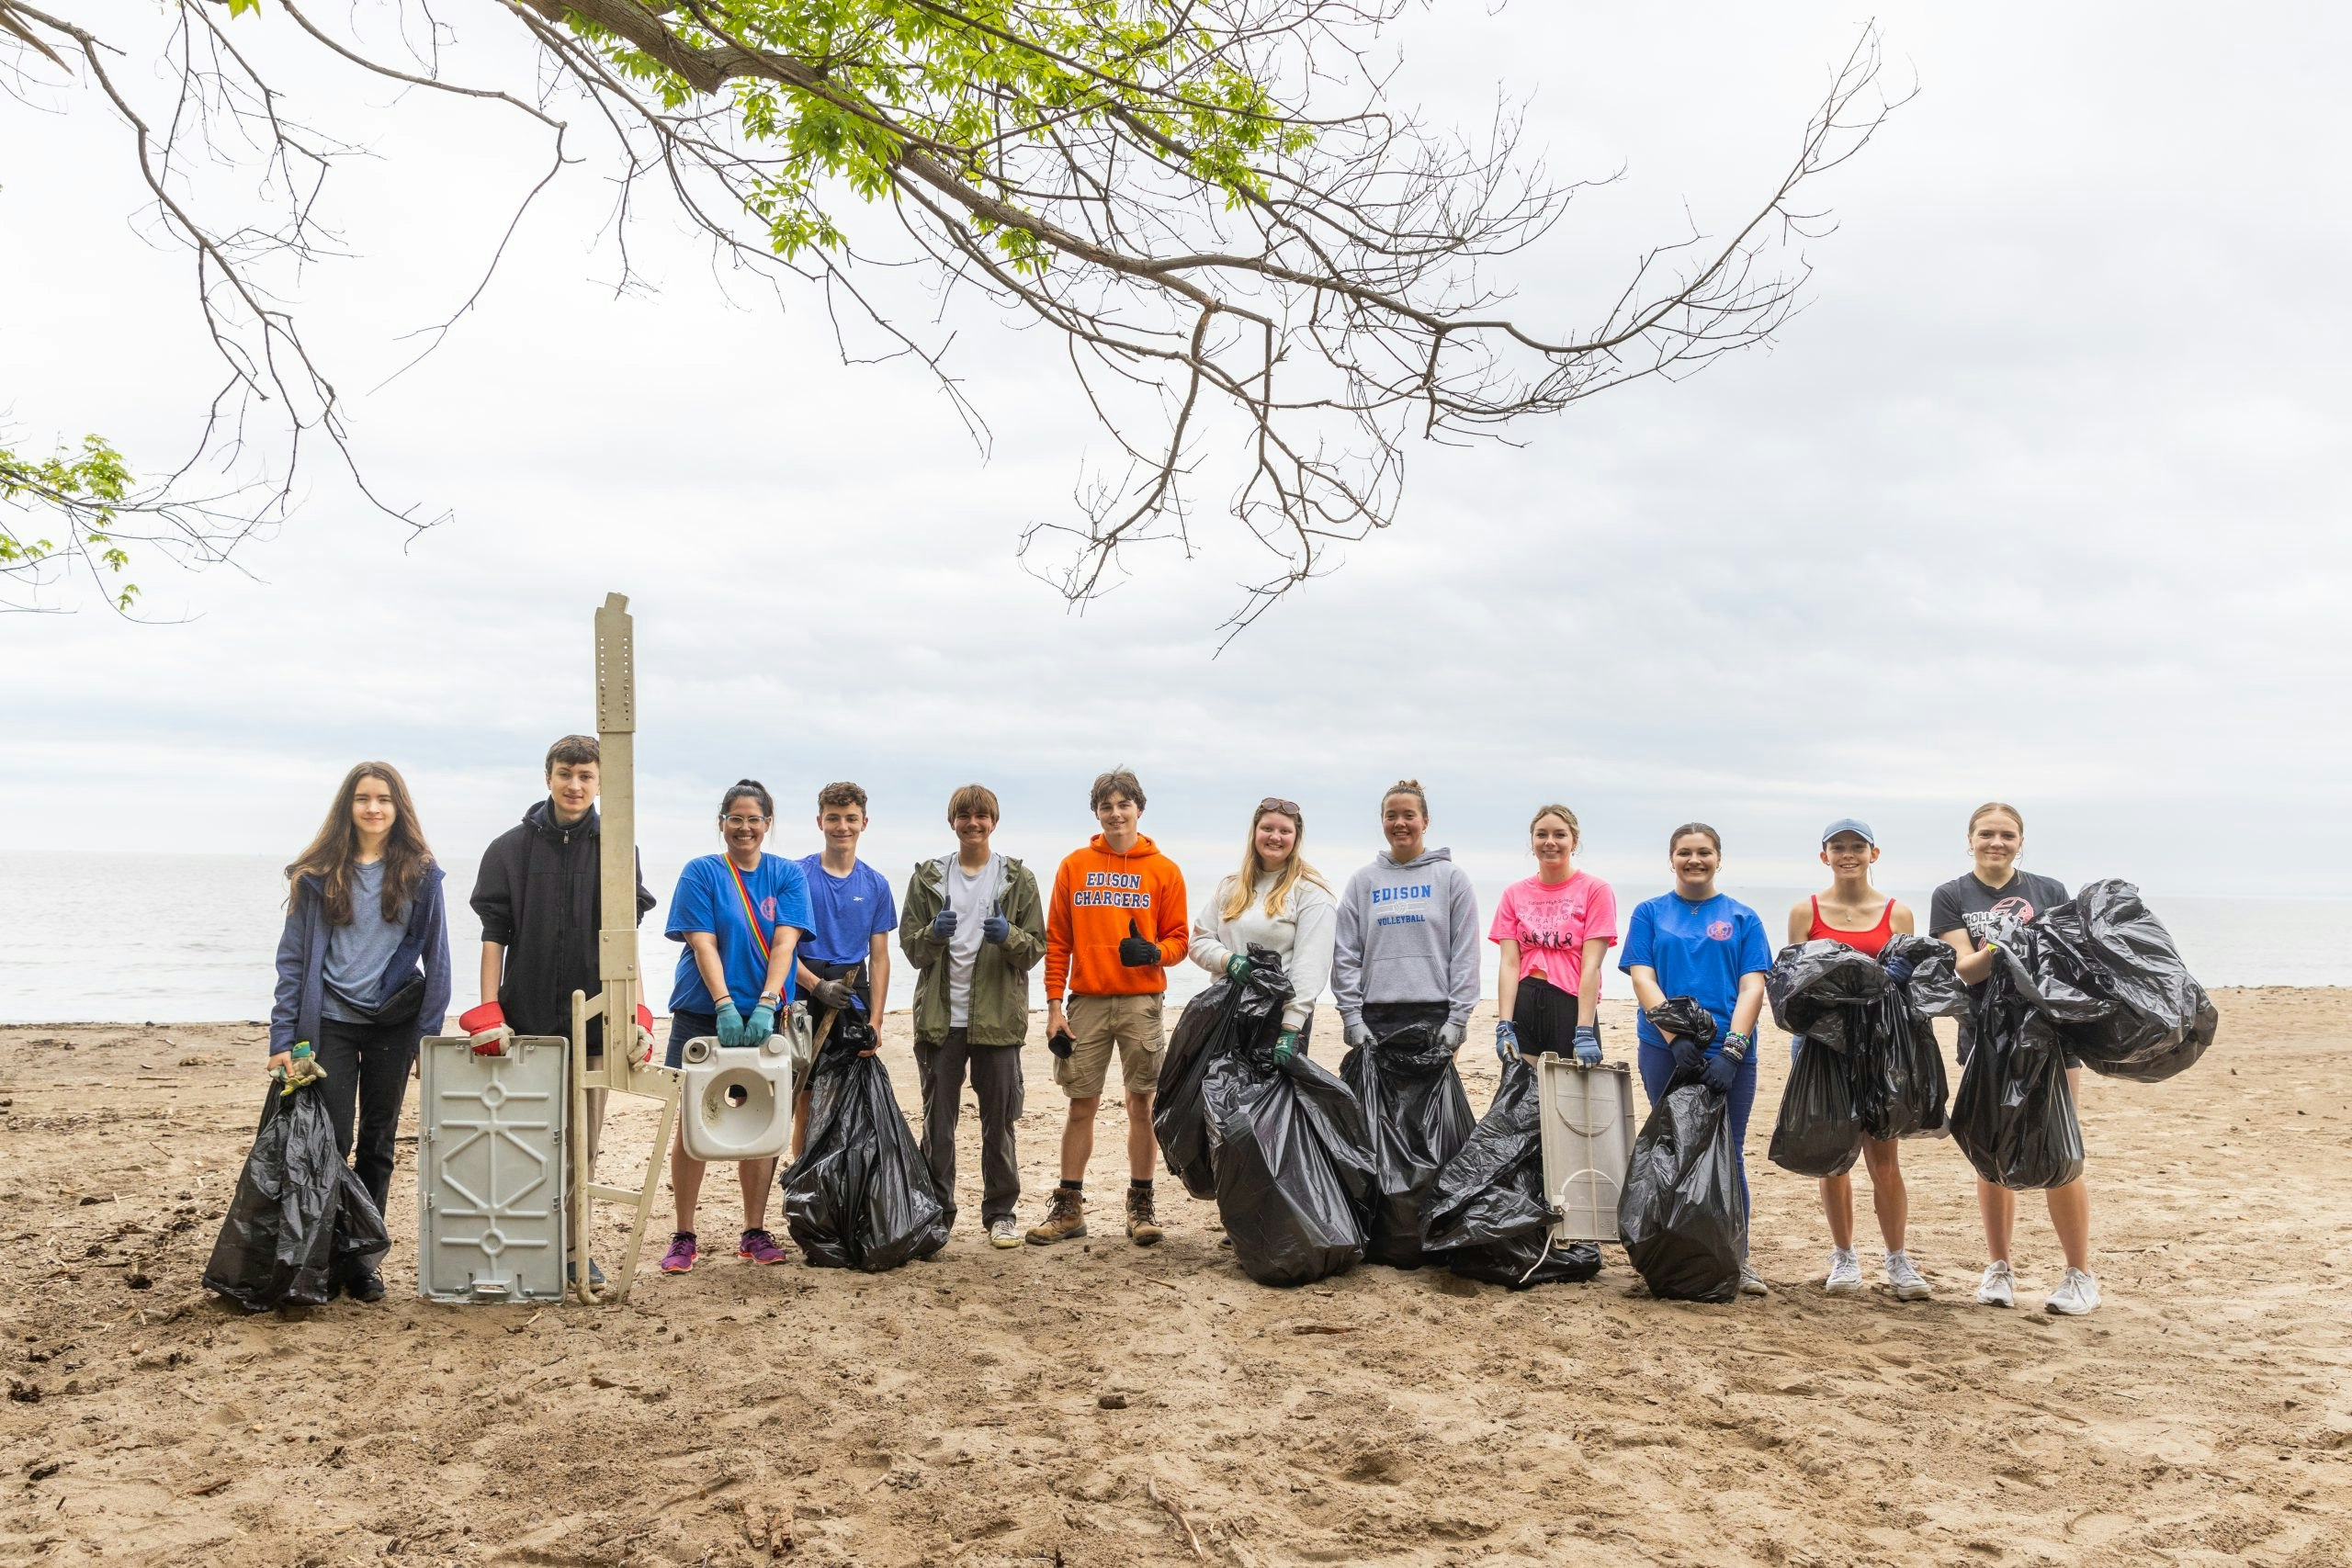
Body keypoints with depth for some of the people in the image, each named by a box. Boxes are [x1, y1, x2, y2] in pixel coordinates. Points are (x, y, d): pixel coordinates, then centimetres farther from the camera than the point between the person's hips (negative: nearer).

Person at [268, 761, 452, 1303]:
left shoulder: (421, 874, 2)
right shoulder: (317, 874, 0)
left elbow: (436, 956, 3)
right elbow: (293, 958, 0)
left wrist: (431, 1034, -2)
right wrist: (282, 1039, -6)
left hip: (394, 1023, 1)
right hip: (331, 1021, -1)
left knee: (378, 1143, 9)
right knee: (332, 1141, -5)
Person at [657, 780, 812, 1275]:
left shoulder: (787, 876, 5)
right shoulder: (701, 873, 1)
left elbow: (784, 943, -5)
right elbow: (703, 945, -8)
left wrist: (764, 1006, -18)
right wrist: (726, 1006, -19)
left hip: (764, 1016, 2)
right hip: (701, 1014, -1)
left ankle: (755, 1234, 14)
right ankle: (683, 1238, 8)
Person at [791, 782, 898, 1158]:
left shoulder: (875, 885, 8)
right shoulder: (797, 875, 0)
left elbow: (879, 957, 8)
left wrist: (875, 1021, -1)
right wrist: (817, 985, -17)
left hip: (853, 999, 2)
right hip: (804, 992, -2)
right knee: (806, 1099, -3)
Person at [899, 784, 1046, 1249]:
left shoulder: (1018, 879, 5)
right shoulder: (928, 877, 8)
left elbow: (1036, 948, 3)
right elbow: (910, 947, 6)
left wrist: (1009, 936, -17)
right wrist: (933, 933, -16)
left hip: (997, 1018, -1)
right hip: (939, 1016, 1)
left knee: (999, 1120, 4)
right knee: (937, 1122, 6)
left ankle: (1001, 1212, 15)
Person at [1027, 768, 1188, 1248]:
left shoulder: (1164, 871, 4)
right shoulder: (1073, 867, 7)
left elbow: (1178, 939, 5)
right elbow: (1057, 942, 7)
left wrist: (1154, 951, -18)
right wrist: (1054, 1004, 0)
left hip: (1142, 1004, -1)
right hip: (1086, 1003, 1)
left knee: (1142, 1103, 2)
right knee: (1081, 1106, 5)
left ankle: (1141, 1206, 11)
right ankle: (1068, 1207, 12)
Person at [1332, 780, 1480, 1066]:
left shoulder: (1452, 877, 7)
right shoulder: (1362, 881, 12)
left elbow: (1465, 953, 2)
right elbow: (1345, 955, 8)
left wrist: (1458, 1018, -6)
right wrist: (1351, 1016, -2)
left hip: (1434, 1016, -2)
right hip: (1376, 1018, 2)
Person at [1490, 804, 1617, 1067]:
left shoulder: (1595, 890, -1)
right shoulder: (1514, 893, 10)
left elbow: (1591, 966, -7)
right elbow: (1509, 963, 3)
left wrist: (1585, 1033, -15)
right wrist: (1504, 1026, -9)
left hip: (1572, 1006, -3)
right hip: (1522, 1005, 3)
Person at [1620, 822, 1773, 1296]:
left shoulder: (1742, 918, 9)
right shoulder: (1650, 913, 9)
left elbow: (1752, 987, 1)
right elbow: (1642, 979, 0)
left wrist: (1732, 1049, -13)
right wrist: (1676, 1037, -14)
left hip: (1728, 1053, 0)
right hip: (1665, 1050, 0)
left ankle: (1737, 1259, 10)